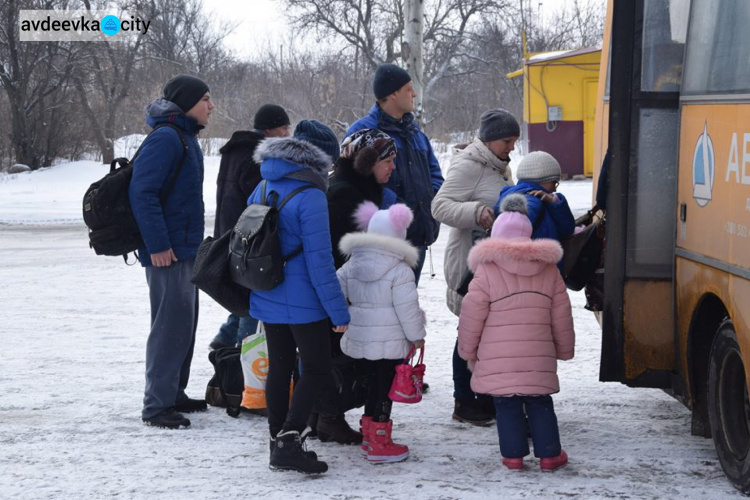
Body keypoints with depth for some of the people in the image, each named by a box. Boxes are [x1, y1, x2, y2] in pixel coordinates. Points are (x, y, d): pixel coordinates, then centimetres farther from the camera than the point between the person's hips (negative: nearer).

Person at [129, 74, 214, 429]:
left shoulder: (186, 138, 16)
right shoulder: (165, 139, -16)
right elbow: (142, 193, -22)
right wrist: (158, 245, -23)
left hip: (186, 250, 10)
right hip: (168, 252, -10)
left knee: (185, 323, 16)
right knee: (171, 326, -10)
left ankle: (174, 394, 26)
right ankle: (157, 405, -5)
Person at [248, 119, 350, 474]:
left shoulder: (262, 188, 6)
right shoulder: (310, 196, -18)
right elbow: (319, 260, -19)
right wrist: (339, 311, -15)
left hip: (267, 298, 7)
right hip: (303, 301, -7)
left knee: (279, 366, 16)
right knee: (316, 369, 1)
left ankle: (278, 443, 20)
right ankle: (289, 441, -10)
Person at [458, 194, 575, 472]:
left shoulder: (486, 270, -4)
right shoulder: (549, 269, 7)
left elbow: (472, 315, -4)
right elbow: (561, 315, 11)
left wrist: (467, 349, 9)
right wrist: (565, 349, 22)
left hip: (498, 355, -3)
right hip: (539, 355, 3)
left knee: (507, 405, 6)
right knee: (540, 405, 12)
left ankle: (513, 455, 7)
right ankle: (549, 454, 13)